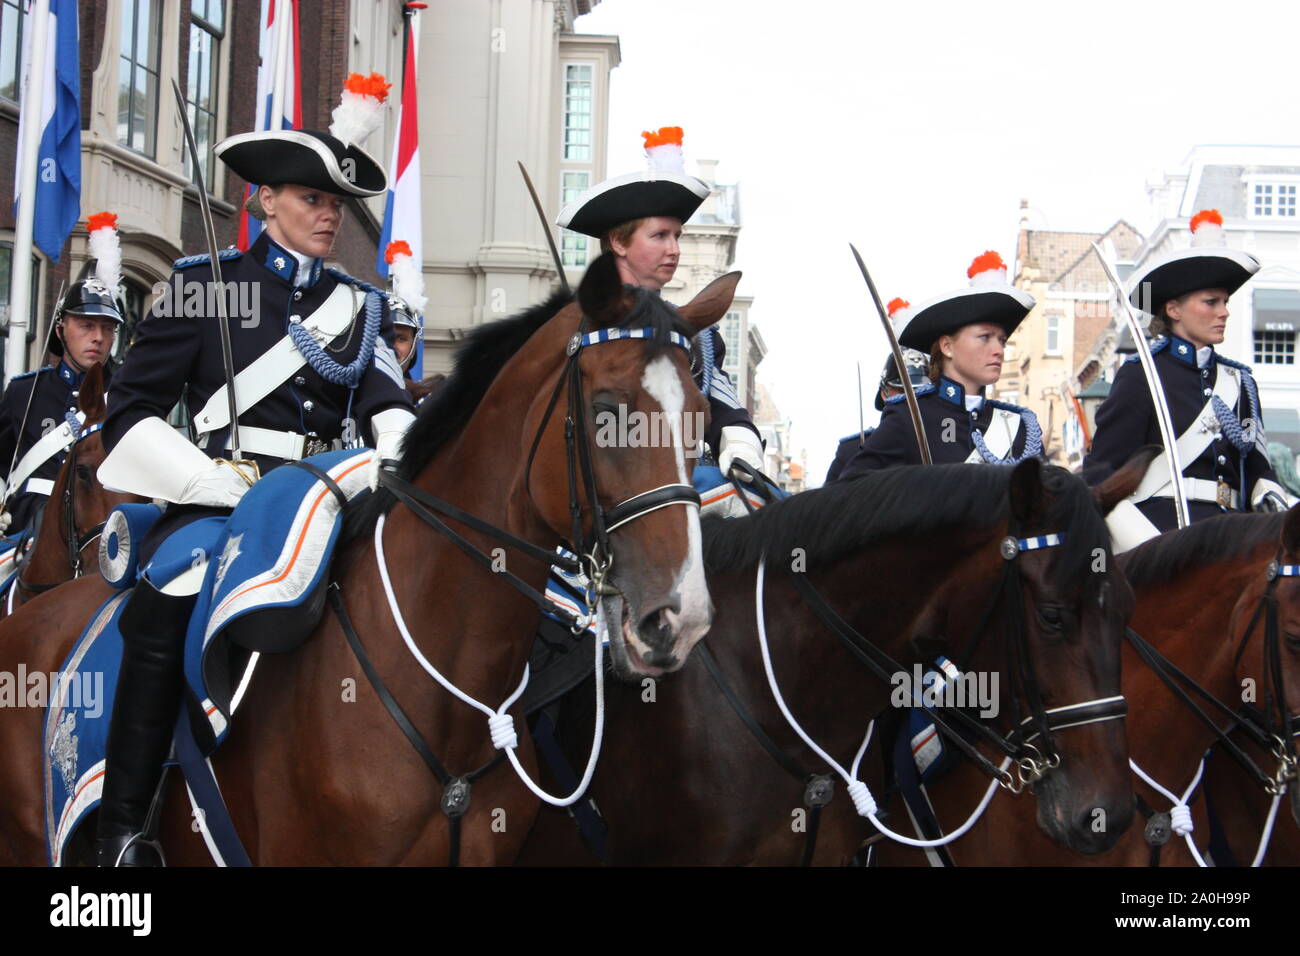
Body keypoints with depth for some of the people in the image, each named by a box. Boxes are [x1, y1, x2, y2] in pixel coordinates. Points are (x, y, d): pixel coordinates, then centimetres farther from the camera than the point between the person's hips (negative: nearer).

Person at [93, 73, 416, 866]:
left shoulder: (362, 306, 19)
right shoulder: (205, 285, 7)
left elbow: (386, 400, 5)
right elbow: (134, 412, 2)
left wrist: (397, 455, -19)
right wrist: (220, 485, -12)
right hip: (224, 490, -4)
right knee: (164, 609, -30)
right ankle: (122, 829, -25)